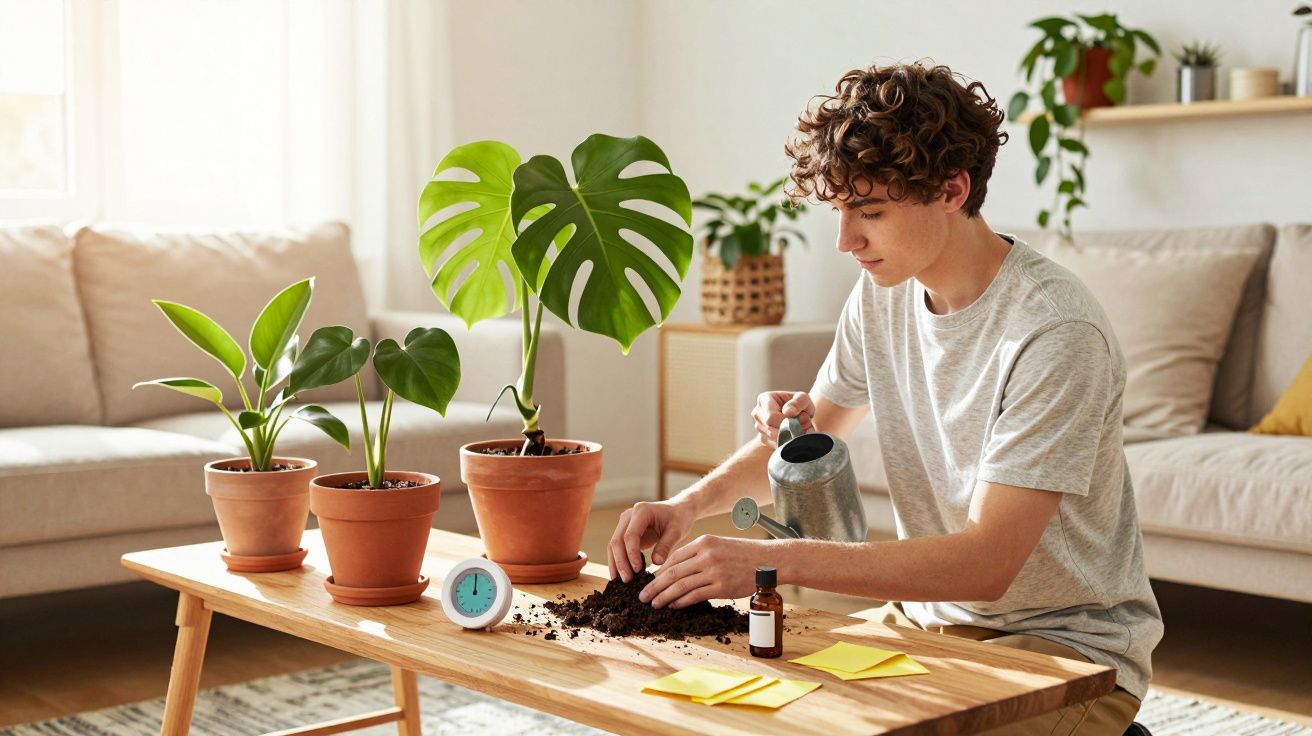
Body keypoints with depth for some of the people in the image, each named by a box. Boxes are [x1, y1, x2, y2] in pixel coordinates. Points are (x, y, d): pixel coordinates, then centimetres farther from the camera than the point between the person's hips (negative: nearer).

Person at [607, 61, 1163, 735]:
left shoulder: (1054, 332, -24)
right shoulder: (883, 293, 0)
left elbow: (986, 564, -28)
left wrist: (775, 560, -33)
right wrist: (690, 504, -8)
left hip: (1068, 648, -6)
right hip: (926, 615, 6)